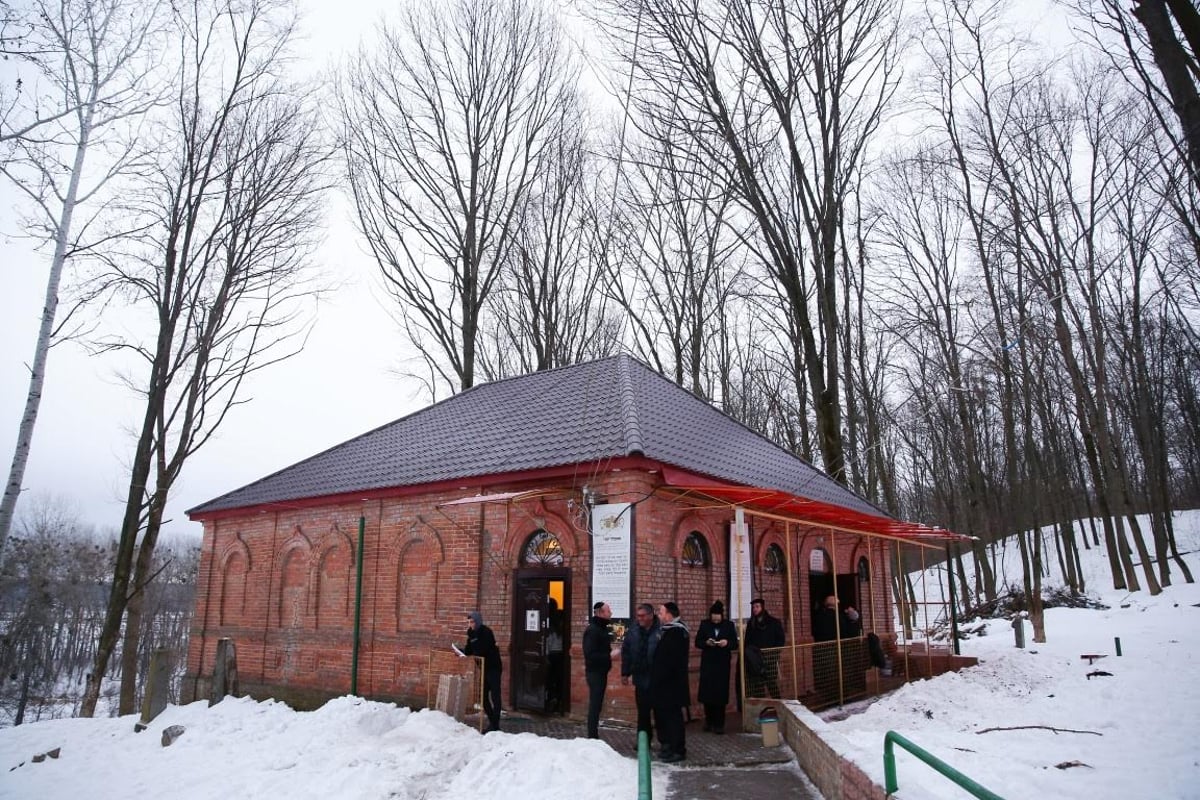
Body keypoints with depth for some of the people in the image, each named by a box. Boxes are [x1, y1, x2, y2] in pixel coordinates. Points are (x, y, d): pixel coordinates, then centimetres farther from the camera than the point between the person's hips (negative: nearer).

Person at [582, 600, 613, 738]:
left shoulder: (602, 628, 12)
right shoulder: (592, 630, -18)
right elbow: (590, 654, -24)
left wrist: (610, 654, 1)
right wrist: (609, 656, -23)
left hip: (601, 671, 9)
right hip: (595, 672, -9)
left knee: (597, 704, 14)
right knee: (595, 705, -4)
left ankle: (594, 736, 21)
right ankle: (592, 737, 3)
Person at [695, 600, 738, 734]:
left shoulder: (729, 625, 2)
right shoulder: (704, 624, 3)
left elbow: (735, 644, 2)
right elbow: (697, 642, 4)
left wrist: (727, 643, -18)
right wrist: (706, 643, -16)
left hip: (723, 664, -1)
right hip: (707, 663, 1)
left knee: (720, 693, -3)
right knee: (707, 692, 0)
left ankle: (719, 724, 6)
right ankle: (709, 721, 17)